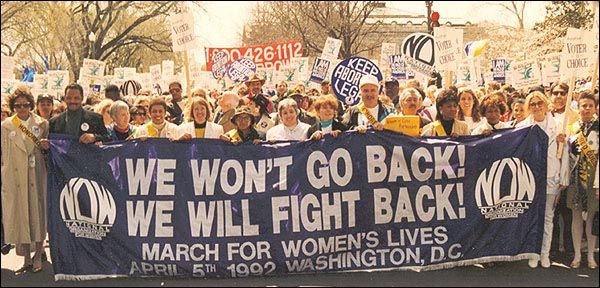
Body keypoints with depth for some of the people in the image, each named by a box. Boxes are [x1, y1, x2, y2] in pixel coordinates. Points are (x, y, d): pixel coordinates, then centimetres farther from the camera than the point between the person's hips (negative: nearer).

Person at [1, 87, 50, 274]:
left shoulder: (42, 124, 4)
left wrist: (46, 147, -10)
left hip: (37, 176, 0)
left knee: (37, 212, 4)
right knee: (19, 215, 3)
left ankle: (38, 254, 17)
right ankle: (26, 259, 10)